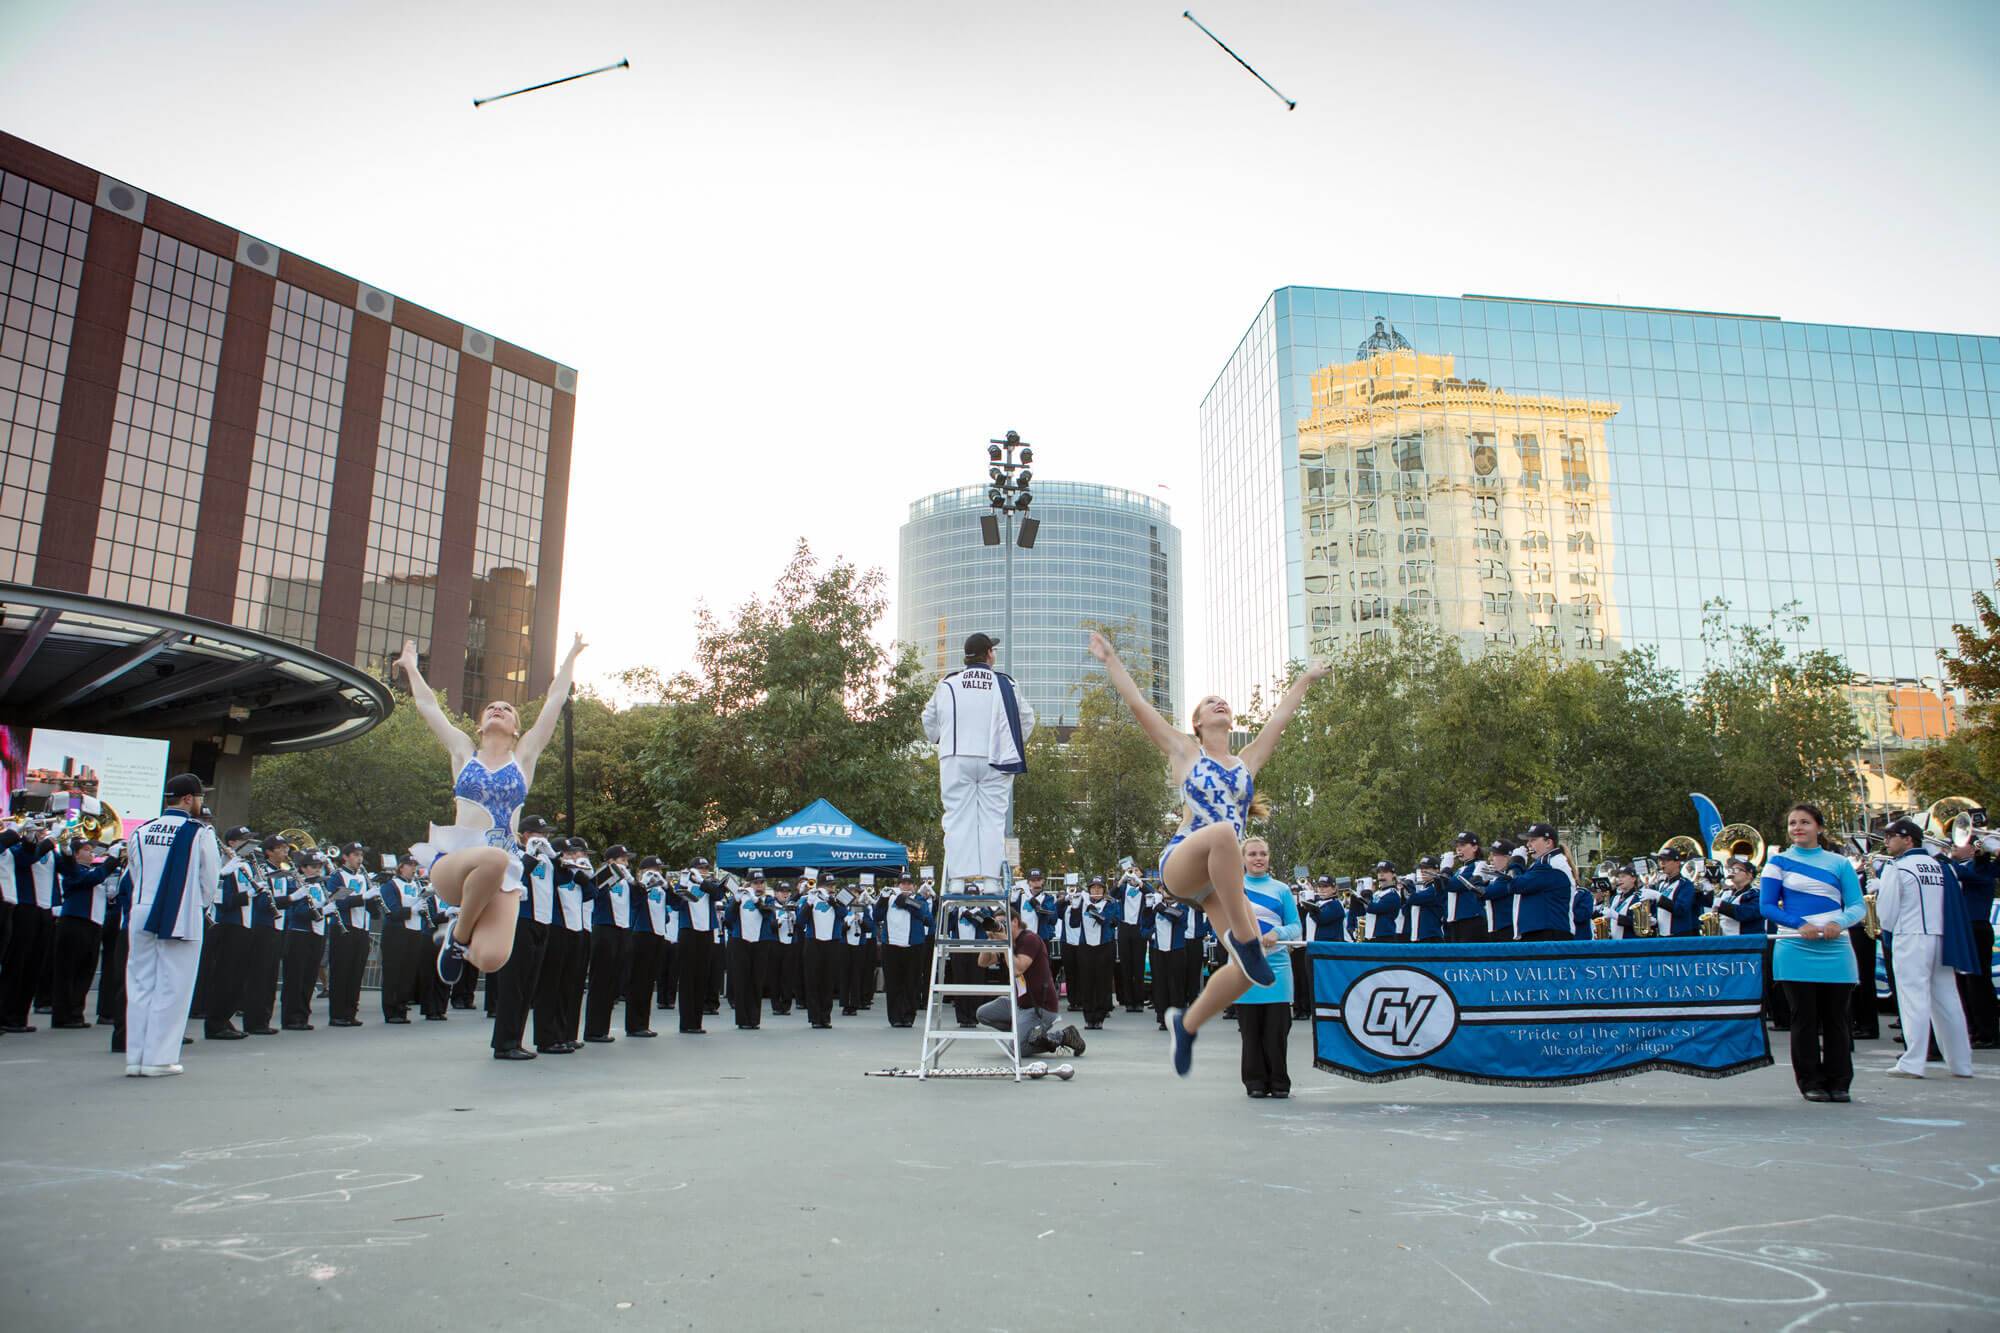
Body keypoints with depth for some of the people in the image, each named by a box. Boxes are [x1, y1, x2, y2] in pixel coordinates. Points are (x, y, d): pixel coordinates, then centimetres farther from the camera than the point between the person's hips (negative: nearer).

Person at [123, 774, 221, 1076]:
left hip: (142, 916, 5)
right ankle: (158, 1058, 2)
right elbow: (210, 882, -3)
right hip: (181, 920, -5)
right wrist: (200, 902, 15)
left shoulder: (141, 831, 6)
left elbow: (136, 876, 12)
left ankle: (135, 1058, 13)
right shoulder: (199, 833, -7)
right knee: (171, 989, 2)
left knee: (139, 986, 10)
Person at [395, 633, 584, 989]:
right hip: (453, 860, -1)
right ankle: (459, 933, -9)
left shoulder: (524, 756, 15)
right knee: (494, 857, -40)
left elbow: (554, 702, 16)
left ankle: (462, 942, 18)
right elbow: (426, 705, 22)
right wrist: (411, 666, 34)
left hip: (504, 871, 1)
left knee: (492, 959, -23)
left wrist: (571, 656, 22)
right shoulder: (463, 753, 16)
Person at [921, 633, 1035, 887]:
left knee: (958, 816, 3)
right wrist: (1012, 746, 22)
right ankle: (989, 876, -4)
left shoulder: (948, 684, 5)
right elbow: (1027, 718, 9)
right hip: (995, 760, 0)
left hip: (956, 759, 1)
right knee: (992, 817, 2)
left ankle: (961, 874, -4)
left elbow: (929, 719, 14)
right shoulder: (1004, 684, 3)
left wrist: (941, 742, 31)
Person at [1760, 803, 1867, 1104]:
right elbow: (1767, 905, 1)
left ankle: (1838, 1083, 15)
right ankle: (1811, 1082, 10)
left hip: (1835, 951, 2)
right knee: (1805, 1019, 1)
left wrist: (1840, 923, -18)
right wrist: (1800, 925, -16)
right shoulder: (1778, 862, 5)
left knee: (1836, 1019, 5)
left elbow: (1857, 905, 4)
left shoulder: (1840, 864, 9)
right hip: (1796, 951, -1)